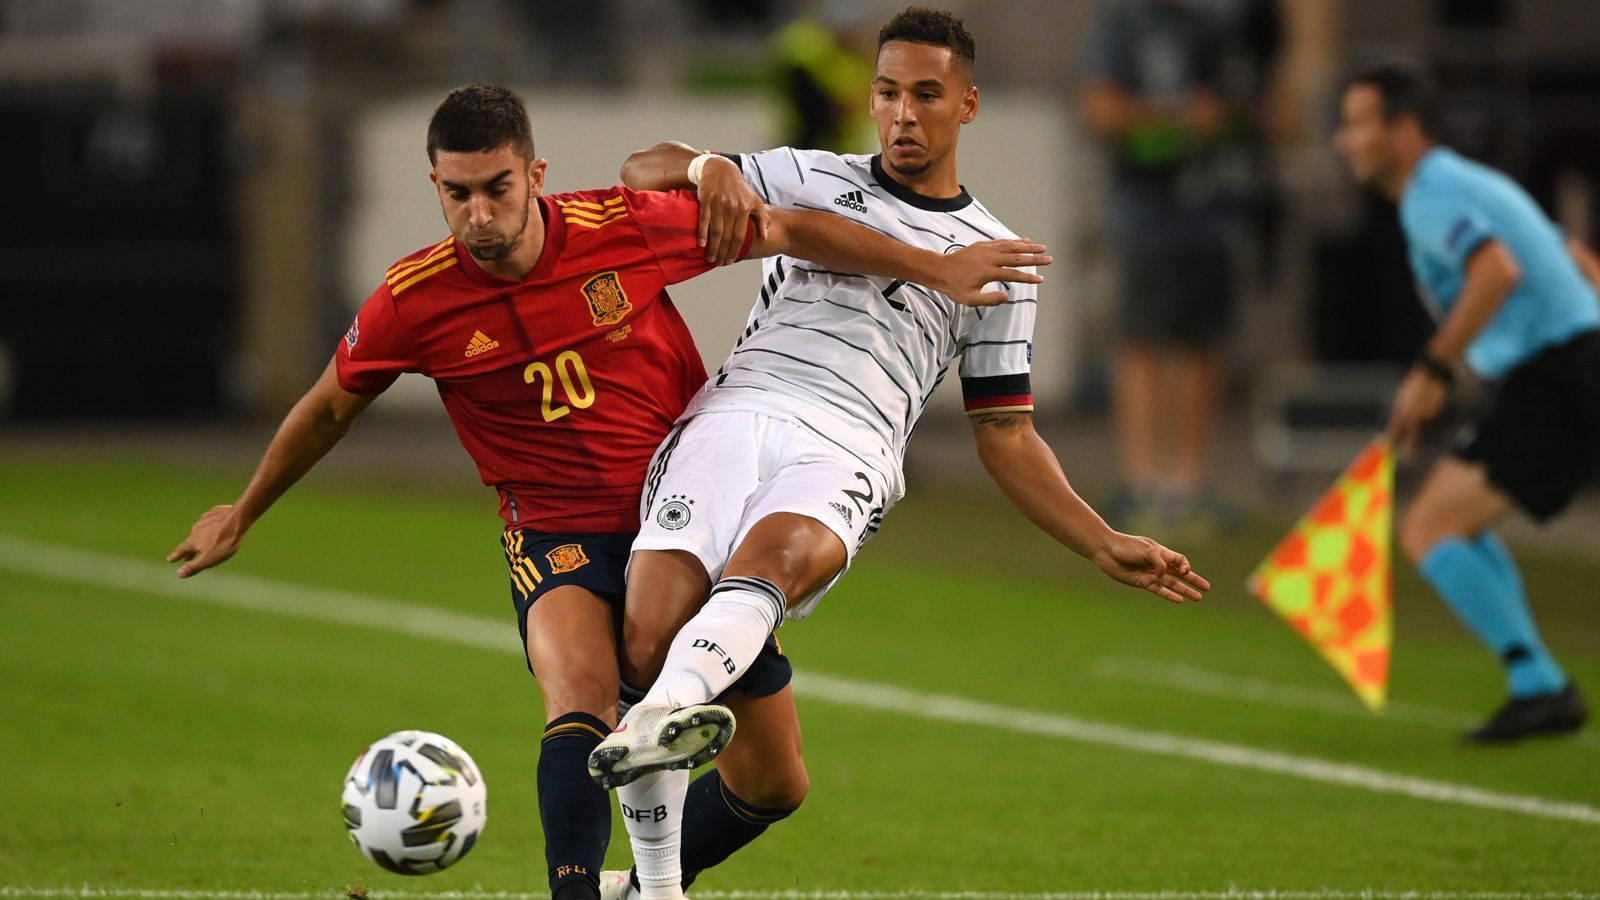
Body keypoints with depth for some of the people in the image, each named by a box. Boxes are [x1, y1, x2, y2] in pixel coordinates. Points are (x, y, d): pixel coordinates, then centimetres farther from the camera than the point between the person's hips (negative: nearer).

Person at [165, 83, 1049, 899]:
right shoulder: (413, 303, -13)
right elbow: (329, 407, 7)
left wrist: (936, 267, 1)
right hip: (556, 531, -2)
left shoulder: (628, 228, -16)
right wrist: (242, 514, 18)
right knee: (579, 707, -32)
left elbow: (786, 230, -2)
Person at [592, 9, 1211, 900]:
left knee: (774, 551, -40)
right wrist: (711, 168, 1)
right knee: (650, 636, -23)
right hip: (733, 415, 1)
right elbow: (643, 171, 25)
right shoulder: (812, 179, 24)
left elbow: (1007, 435, 26)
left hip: (842, 459, -1)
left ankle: (661, 717, -62)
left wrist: (1107, 546, 16)